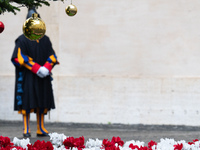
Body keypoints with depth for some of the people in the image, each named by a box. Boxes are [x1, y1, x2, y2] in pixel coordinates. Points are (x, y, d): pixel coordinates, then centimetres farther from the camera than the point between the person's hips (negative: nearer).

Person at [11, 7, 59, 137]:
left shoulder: (45, 40, 13)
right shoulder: (23, 40, -2)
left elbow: (52, 56, 10)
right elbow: (20, 58, -11)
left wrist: (46, 68, -10)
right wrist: (37, 69, -18)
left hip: (43, 77, 5)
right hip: (28, 78, -5)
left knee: (43, 103, 5)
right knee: (27, 102, -6)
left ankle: (41, 129, 12)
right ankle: (26, 129, -2)